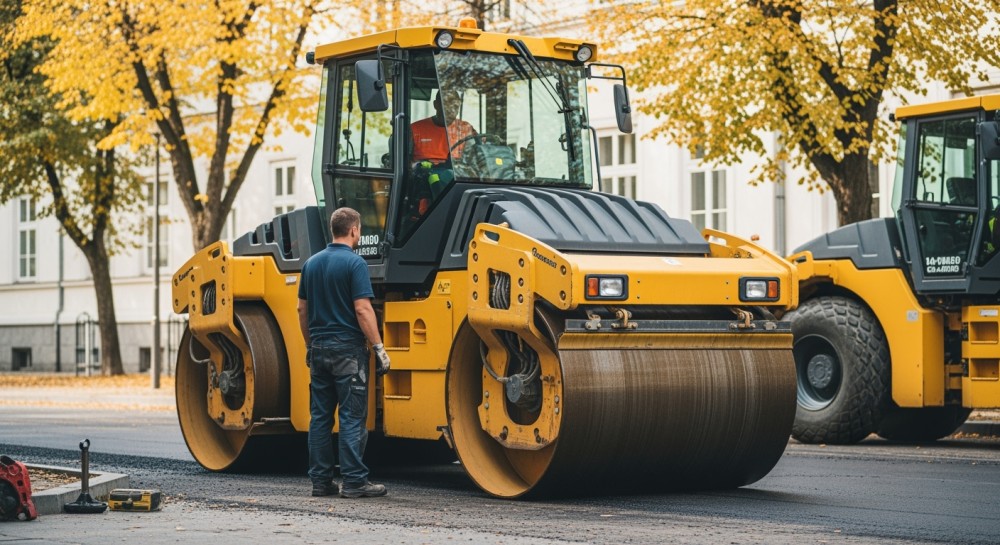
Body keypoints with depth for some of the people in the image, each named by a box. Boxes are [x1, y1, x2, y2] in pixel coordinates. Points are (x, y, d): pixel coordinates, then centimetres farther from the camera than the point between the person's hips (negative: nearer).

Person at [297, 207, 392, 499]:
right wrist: (379, 348, -13)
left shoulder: (311, 263, 10)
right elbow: (362, 309, -17)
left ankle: (321, 480, 11)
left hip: (319, 348, 7)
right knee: (352, 418, -4)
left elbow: (302, 309, 14)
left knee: (320, 417, 9)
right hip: (348, 349, -7)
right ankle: (354, 482, -5)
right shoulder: (354, 263, -11)